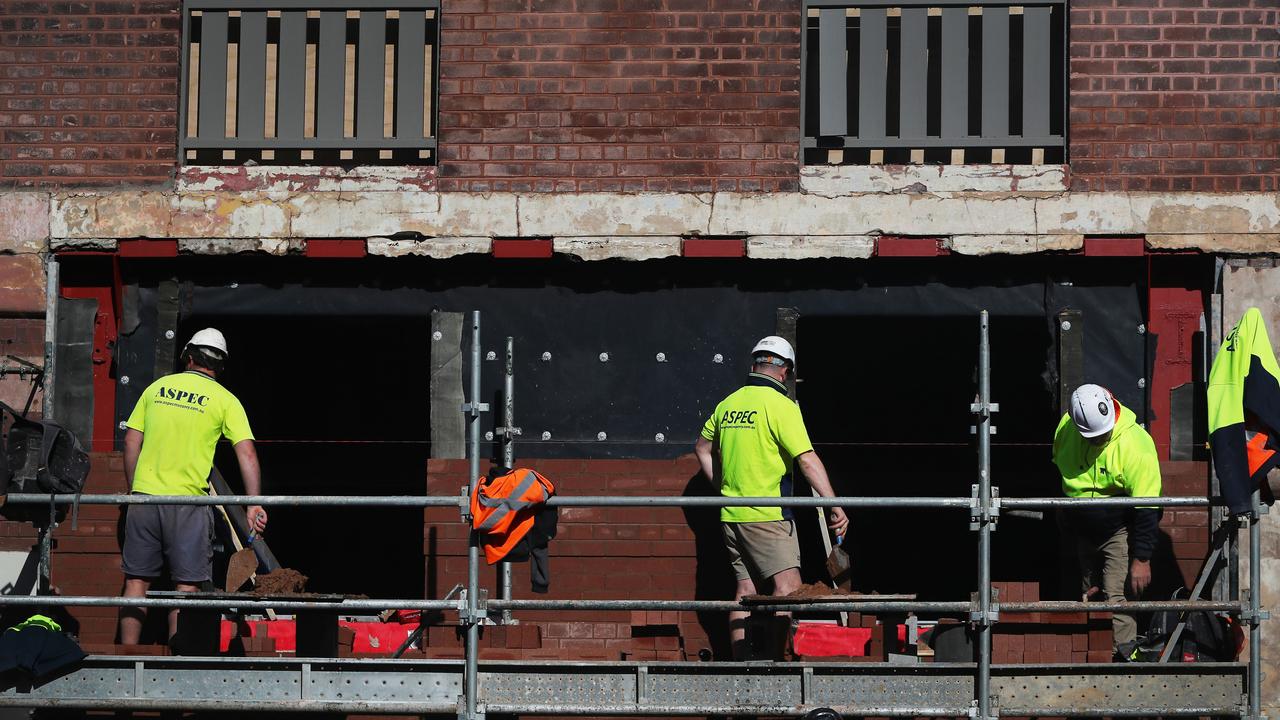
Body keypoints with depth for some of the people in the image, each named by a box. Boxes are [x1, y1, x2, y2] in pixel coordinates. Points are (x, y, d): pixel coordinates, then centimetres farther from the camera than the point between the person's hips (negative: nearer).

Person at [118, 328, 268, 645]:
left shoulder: (156, 388, 11)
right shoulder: (224, 400, 2)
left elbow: (131, 443, 11)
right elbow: (247, 454, -7)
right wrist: (254, 505, -8)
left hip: (144, 496, 3)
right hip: (188, 501, -3)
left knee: (136, 581, 8)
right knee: (187, 585, 1)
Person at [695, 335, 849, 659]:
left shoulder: (728, 403, 11)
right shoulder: (780, 405, -11)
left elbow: (703, 447, 26)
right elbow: (807, 460, -18)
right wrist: (834, 506, -19)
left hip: (731, 514, 7)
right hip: (767, 514, -7)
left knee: (746, 590, 11)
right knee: (788, 587, -9)